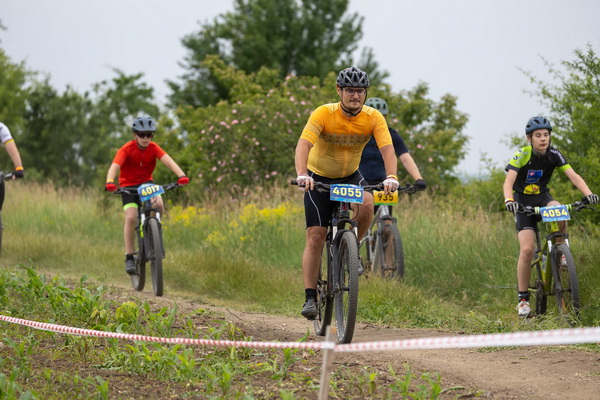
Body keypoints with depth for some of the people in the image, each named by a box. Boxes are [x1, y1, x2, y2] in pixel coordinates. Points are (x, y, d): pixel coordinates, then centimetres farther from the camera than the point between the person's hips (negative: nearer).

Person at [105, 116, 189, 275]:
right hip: (128, 186, -2)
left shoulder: (153, 148, -12)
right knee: (131, 217, -19)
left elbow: (168, 161, -26)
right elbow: (115, 166, -32)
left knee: (158, 204, -28)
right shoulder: (127, 149, -18)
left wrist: (181, 175, -45)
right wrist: (109, 182, -52)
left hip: (146, 183, 2)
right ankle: (129, 257, -11)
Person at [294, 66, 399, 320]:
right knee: (315, 237, -12)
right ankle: (310, 297, -6)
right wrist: (302, 175, -54)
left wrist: (391, 177, -47)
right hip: (320, 178, -2)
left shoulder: (373, 118, -16)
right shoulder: (324, 114, -24)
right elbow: (303, 144, -36)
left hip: (350, 176, 2)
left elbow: (387, 148, -28)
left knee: (367, 205, -31)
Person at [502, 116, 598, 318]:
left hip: (543, 198, 2)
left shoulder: (554, 155, -10)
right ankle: (523, 299, -6)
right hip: (523, 203, -2)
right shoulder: (521, 156, -18)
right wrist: (509, 200, -51)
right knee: (527, 249, -17)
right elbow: (509, 181, -30)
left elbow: (572, 175, -19)